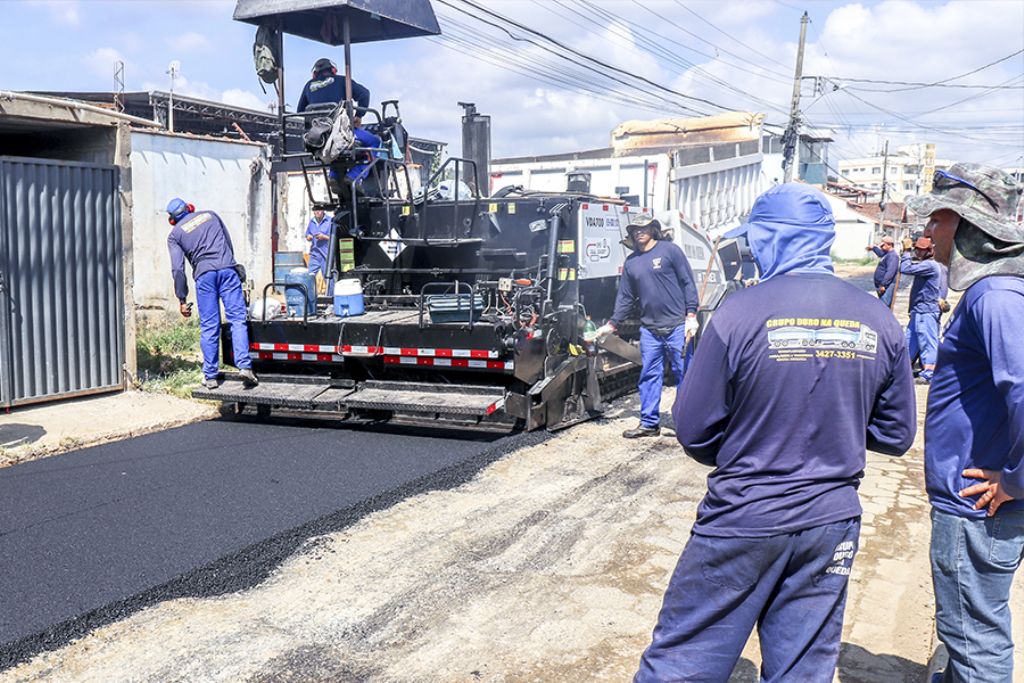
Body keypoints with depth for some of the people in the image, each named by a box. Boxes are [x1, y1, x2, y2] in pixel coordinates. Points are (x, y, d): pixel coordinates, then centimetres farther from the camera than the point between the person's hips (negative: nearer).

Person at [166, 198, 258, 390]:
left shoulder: (175, 234, 13)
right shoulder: (210, 215, 20)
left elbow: (178, 269, 5)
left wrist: (182, 299, 7)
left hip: (204, 275, -1)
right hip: (227, 269, 1)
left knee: (209, 326, 4)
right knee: (237, 318, -3)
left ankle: (210, 376, 6)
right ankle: (244, 365, -16)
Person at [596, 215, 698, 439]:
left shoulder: (670, 250, -1)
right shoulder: (631, 262, 14)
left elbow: (688, 283, -4)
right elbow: (625, 298, 18)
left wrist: (691, 315, -10)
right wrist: (612, 324, 12)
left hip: (677, 326, -5)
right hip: (649, 329, 5)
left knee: (684, 374, 1)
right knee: (649, 376, 7)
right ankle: (649, 423, 15)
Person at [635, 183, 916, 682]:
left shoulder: (741, 312, -16)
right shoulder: (879, 322, -2)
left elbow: (694, 431, -10)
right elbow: (896, 435, 7)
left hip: (744, 520, -4)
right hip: (832, 521, 5)